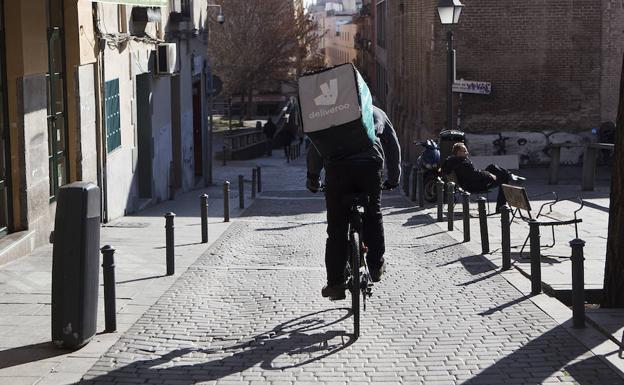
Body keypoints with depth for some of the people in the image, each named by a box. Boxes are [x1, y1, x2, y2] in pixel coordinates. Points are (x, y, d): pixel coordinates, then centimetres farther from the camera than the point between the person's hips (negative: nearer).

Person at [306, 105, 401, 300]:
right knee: (373, 214, 24)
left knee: (336, 226, 5)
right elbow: (393, 146, 32)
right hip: (370, 163, 1)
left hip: (337, 163, 0)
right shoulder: (377, 113, 31)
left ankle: (335, 283, 4)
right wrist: (393, 179, 41)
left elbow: (315, 146, 23)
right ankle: (376, 266, 24)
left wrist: (312, 178, 28)